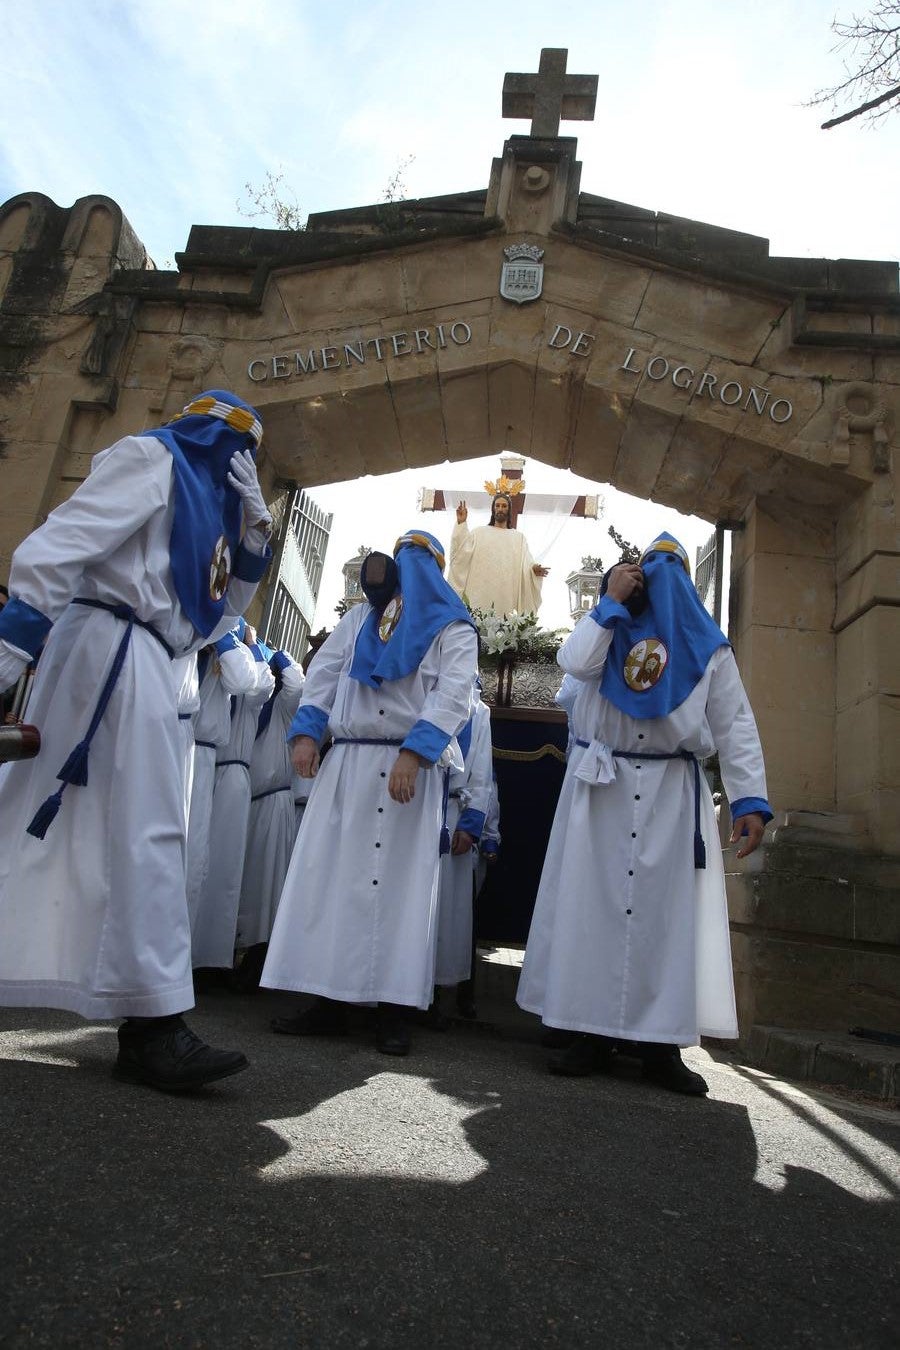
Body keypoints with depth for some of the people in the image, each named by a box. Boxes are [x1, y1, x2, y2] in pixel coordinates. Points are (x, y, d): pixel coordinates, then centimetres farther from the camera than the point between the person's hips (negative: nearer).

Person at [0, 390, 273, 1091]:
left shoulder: (204, 497, 26)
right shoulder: (151, 458, 1)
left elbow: (212, 618, 25)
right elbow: (57, 548, -13)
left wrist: (254, 533, 16)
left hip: (139, 663, 9)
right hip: (113, 647, -9)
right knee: (145, 833, -12)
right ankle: (154, 1022, -8)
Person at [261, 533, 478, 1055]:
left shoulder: (453, 628, 4)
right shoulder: (359, 619, 21)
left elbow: (453, 694, -9)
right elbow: (323, 674, 15)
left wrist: (413, 753, -22)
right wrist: (306, 732, -1)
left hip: (411, 769, -4)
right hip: (346, 765, 5)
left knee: (401, 883, -3)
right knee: (328, 875, 1)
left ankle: (393, 1007, 3)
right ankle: (329, 998, 9)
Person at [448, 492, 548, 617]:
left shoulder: (518, 536, 17)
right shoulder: (480, 531, 14)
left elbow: (526, 563, 6)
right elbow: (463, 550, -1)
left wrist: (533, 569, -16)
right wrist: (461, 523, -10)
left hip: (508, 592, 1)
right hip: (481, 591, -1)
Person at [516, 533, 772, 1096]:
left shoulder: (707, 647, 9)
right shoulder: (605, 629, 12)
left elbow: (736, 728, 4)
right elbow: (577, 662, -11)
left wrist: (750, 800, -5)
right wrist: (612, 602, -5)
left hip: (673, 796, 0)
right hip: (600, 790, 1)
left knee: (669, 911, -2)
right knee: (593, 905, -1)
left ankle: (661, 1042, 6)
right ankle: (595, 1032, 6)